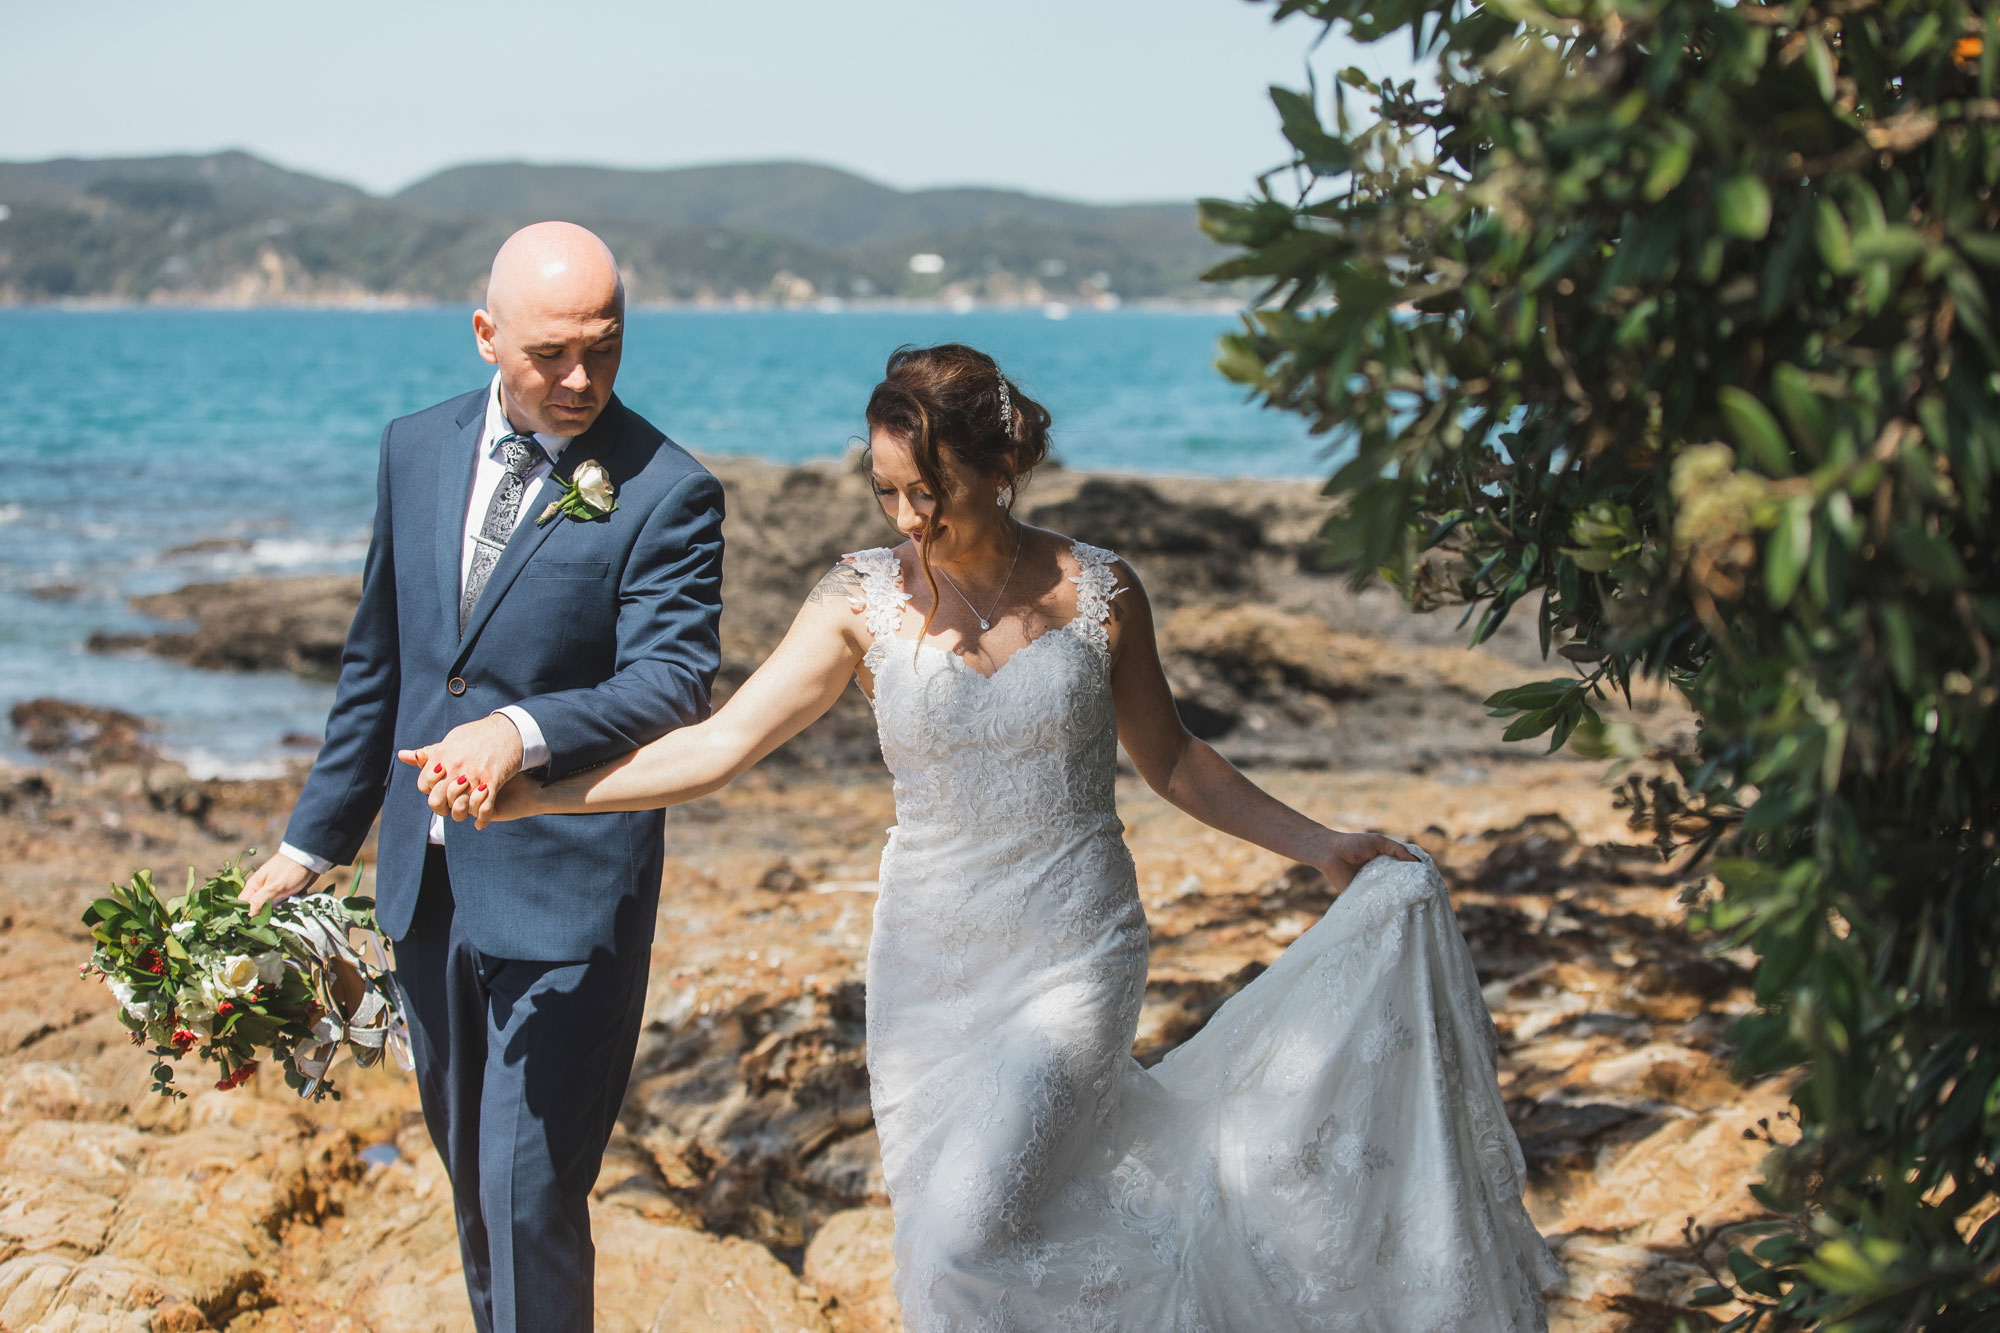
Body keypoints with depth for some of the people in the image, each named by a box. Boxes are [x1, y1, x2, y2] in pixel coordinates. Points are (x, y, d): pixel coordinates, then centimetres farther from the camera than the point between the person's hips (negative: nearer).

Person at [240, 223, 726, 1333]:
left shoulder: (666, 494, -12)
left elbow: (673, 685, -21)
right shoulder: (417, 449, 5)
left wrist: (526, 729, -39)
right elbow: (378, 662, 14)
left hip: (564, 893, -6)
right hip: (428, 879, 6)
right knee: (468, 1172, 19)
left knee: (530, 1194, -6)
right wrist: (312, 842, 16)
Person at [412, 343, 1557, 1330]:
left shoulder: (1098, 593, -5)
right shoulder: (865, 604, -4)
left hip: (1073, 966, -2)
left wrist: (1321, 846, 6)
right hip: (931, 969, 3)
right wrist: (522, 793, -19)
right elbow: (722, 744, -10)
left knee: (971, 1239, -17)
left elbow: (1171, 758, 9)